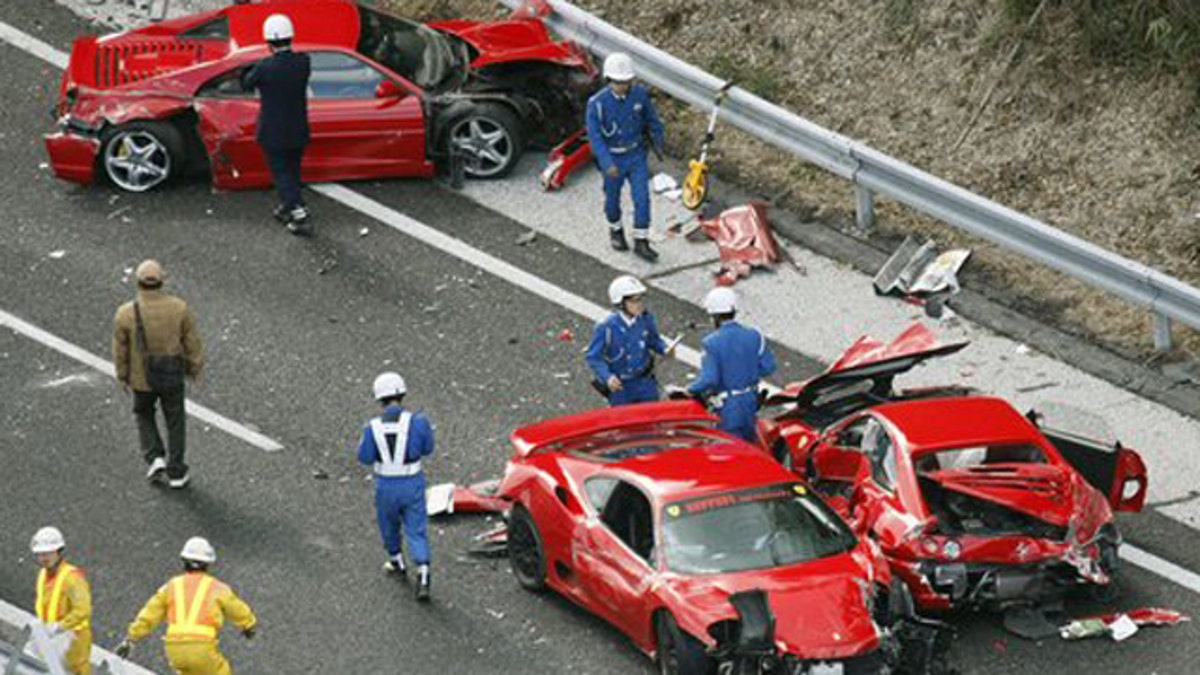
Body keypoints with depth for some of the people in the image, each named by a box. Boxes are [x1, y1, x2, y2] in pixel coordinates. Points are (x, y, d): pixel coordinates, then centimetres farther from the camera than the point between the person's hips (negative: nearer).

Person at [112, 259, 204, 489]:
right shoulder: (178, 308, -17)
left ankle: (155, 458, 12)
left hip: (142, 379, -1)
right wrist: (195, 367, 11)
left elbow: (120, 351, -8)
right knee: (175, 422, 18)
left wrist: (122, 377, 9)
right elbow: (192, 343, -6)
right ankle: (176, 472, 23)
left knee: (144, 416, 26)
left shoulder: (126, 314, -20)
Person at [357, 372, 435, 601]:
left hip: (386, 486, 1)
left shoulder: (373, 427, -13)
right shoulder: (417, 421, -15)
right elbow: (427, 448, -1)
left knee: (389, 525, 25)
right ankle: (423, 578, -9)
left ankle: (397, 563, 44)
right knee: (417, 530, 3)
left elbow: (365, 457, -6)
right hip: (412, 484, 0)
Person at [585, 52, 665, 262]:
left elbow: (651, 119, 4)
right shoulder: (597, 103, -25)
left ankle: (641, 243, 10)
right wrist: (607, 164, -35)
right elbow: (594, 135, -26)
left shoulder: (640, 94, -13)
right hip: (612, 158, -2)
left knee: (642, 198, -2)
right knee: (613, 197, 18)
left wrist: (658, 142, 18)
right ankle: (615, 230, 45)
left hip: (636, 154, 2)